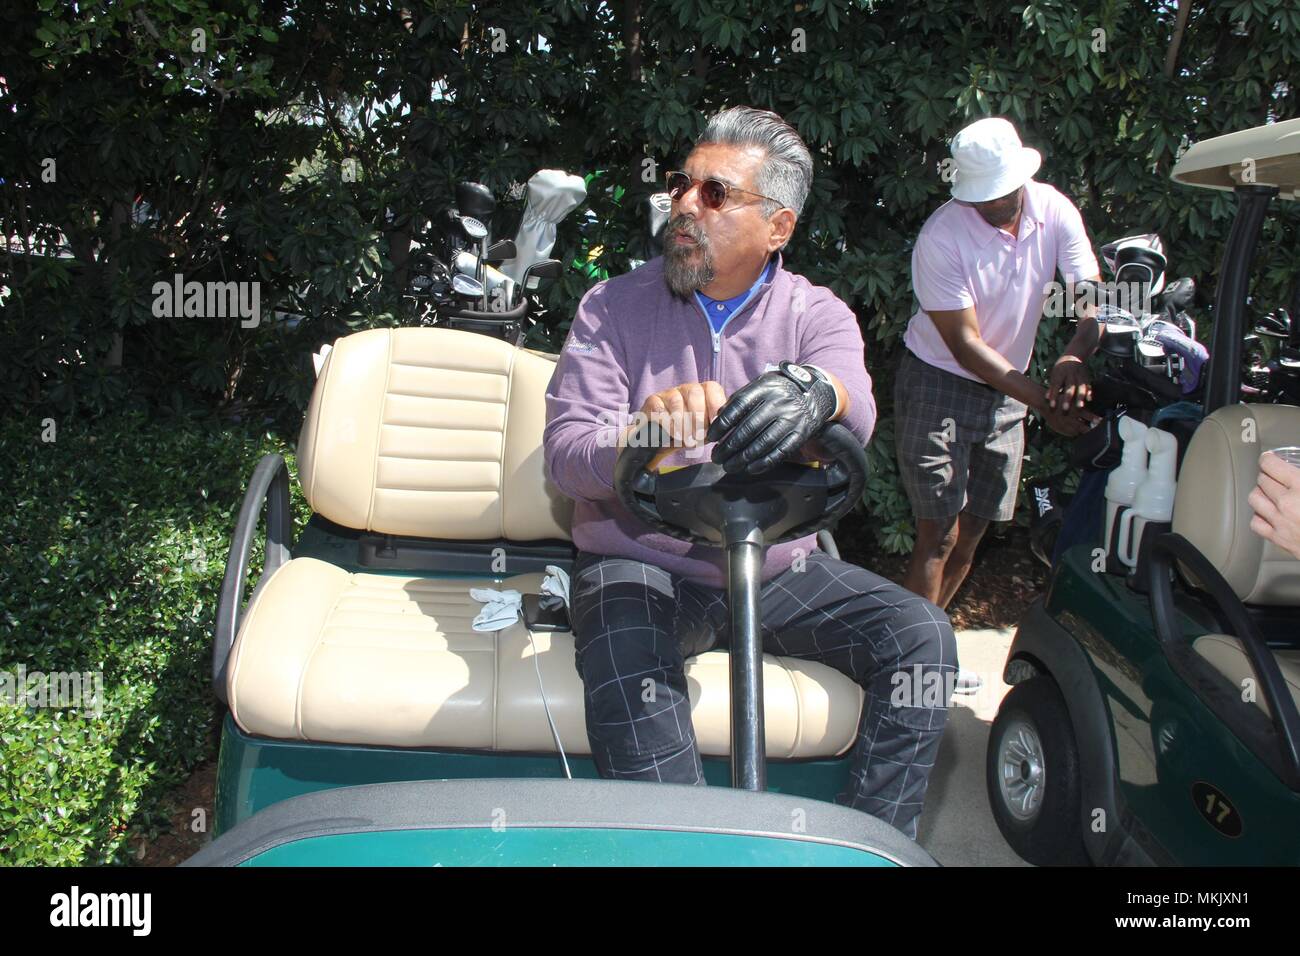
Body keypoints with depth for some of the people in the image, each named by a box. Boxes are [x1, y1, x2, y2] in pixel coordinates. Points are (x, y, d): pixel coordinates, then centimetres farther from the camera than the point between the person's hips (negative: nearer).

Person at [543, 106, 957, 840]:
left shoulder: (816, 314, 3)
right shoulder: (615, 306, 2)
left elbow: (856, 412, -19)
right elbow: (565, 448, -10)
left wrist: (814, 392, -46)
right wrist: (636, 441, -35)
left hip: (778, 568, 2)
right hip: (644, 565, -2)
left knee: (921, 635, -17)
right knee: (624, 663, -33)